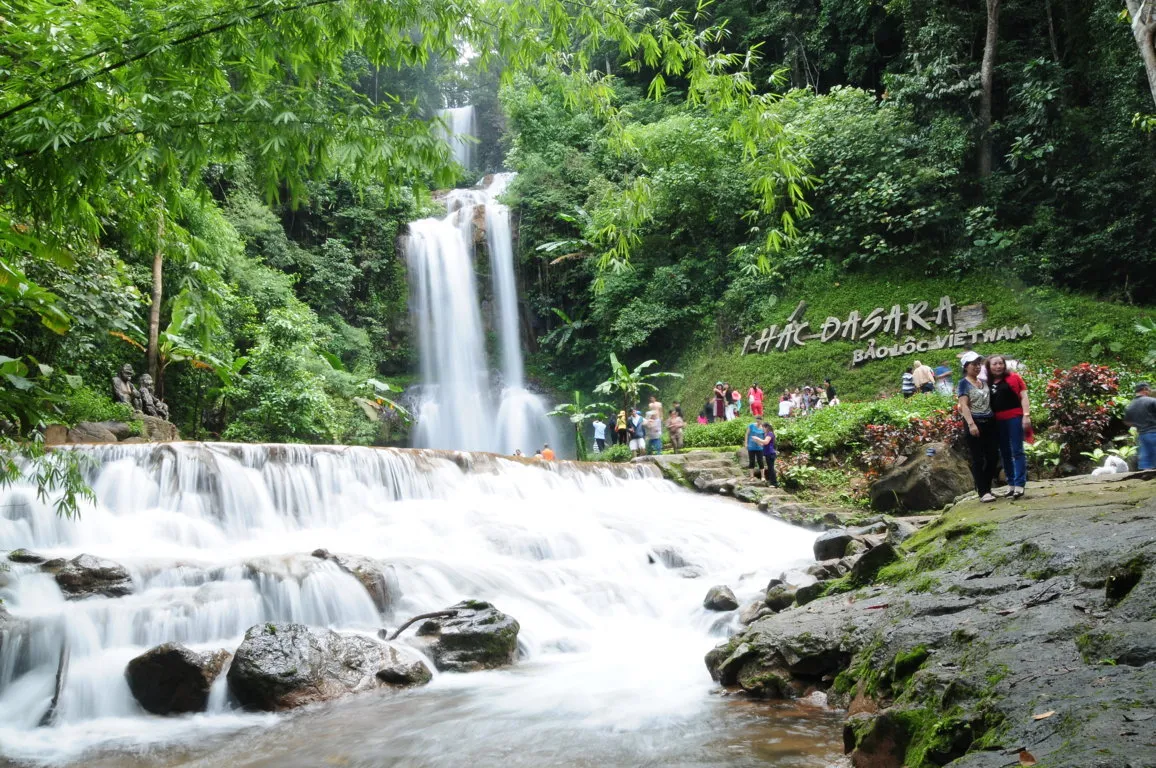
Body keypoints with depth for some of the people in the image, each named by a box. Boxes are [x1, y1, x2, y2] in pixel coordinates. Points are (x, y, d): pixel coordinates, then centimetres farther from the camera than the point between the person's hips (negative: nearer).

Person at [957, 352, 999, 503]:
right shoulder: (964, 383, -3)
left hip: (990, 422, 6)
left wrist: (996, 421, 15)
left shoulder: (984, 382, 16)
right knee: (978, 460, -2)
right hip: (975, 423, -6)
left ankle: (985, 487, 22)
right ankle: (983, 492, 0)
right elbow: (964, 405, -11)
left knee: (993, 457, 7)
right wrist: (971, 424, -22)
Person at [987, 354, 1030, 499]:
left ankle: (1020, 485, -5)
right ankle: (1011, 484, 18)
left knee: (1017, 451, -4)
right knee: (1005, 453, 10)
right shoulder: (988, 383, 11)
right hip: (997, 421, 4)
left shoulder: (1013, 377, 3)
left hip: (1014, 418, -4)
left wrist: (1026, 415, -9)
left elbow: (1023, 396, -1)